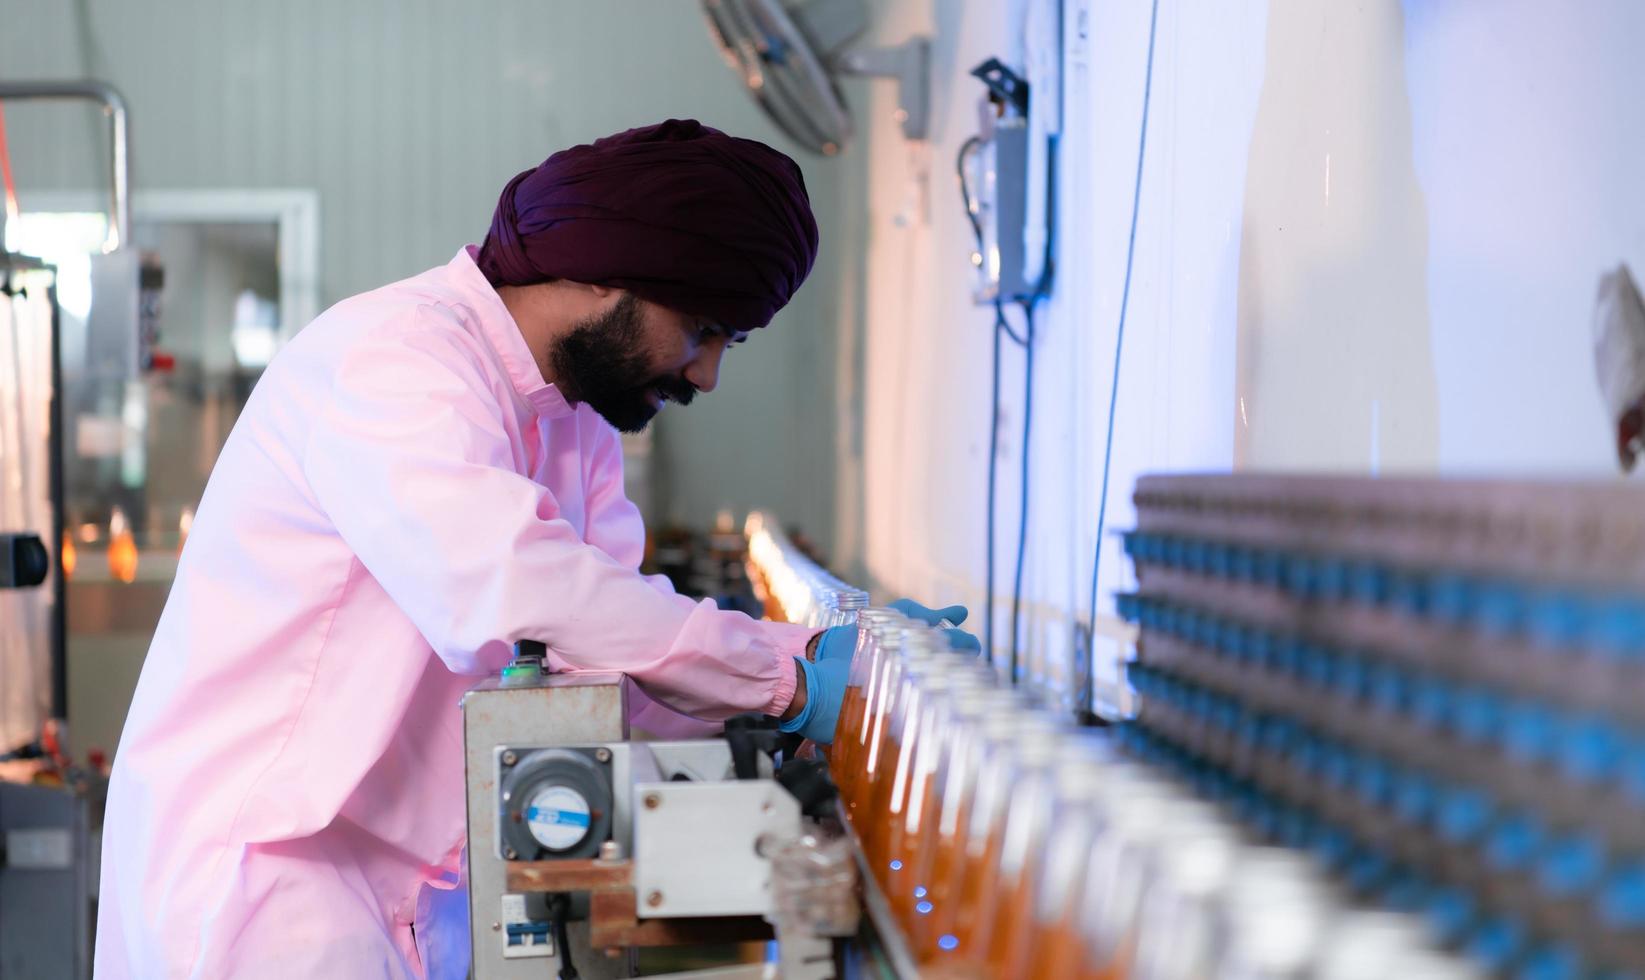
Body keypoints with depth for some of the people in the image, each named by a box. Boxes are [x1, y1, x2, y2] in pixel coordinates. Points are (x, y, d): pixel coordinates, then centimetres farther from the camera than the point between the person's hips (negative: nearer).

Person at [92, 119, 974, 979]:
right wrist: (787, 682, -27)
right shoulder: (395, 356, -20)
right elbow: (511, 590, -34)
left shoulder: (577, 420, 12)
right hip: (261, 868, -8)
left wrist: (826, 649, -8)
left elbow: (617, 619, 4)